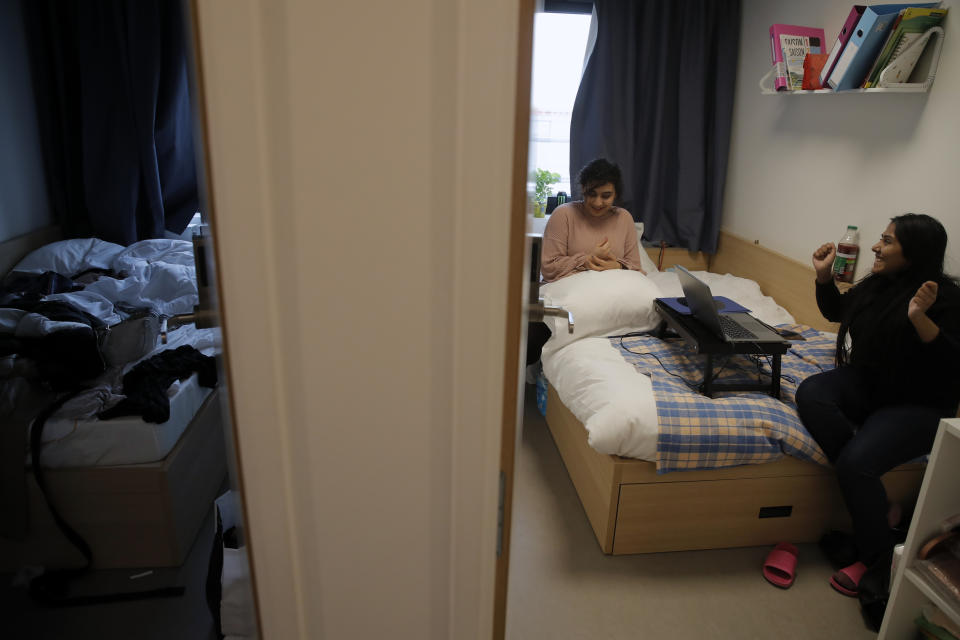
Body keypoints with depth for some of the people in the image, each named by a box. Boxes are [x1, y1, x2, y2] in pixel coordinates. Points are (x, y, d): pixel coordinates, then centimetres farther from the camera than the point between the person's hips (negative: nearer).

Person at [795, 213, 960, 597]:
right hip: (865, 384, 7)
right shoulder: (878, 284, 6)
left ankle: (877, 556, -1)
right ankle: (879, 508, -13)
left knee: (855, 461, -29)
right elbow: (836, 311, 25)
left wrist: (920, 319, -35)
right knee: (810, 394, -25)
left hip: (917, 406, -6)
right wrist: (824, 276, 10)